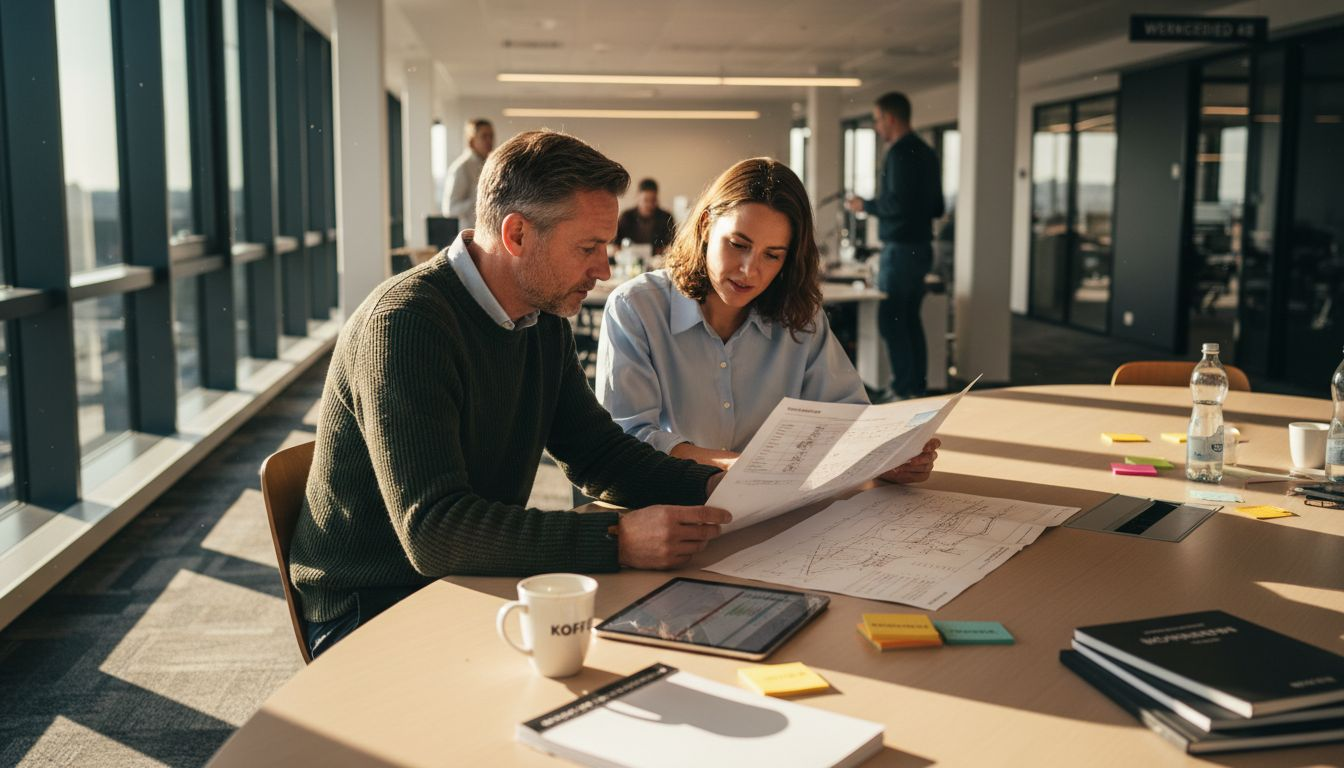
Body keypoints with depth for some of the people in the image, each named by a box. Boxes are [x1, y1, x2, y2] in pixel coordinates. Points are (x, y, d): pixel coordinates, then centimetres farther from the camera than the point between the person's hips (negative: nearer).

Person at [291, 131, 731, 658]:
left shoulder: (545, 321, 4)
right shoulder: (406, 323, -24)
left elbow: (597, 452, 12)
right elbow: (433, 532, -32)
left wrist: (710, 487, -7)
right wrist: (617, 540, -37)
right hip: (373, 609, -8)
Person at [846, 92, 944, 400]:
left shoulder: (900, 154, -14)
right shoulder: (927, 153, 15)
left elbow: (898, 204, -21)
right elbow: (937, 208, 19)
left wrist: (865, 205, -8)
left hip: (900, 248, -9)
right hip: (922, 246, 9)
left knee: (891, 320, -5)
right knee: (910, 319, 13)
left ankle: (903, 391, -4)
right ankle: (919, 387, 15)